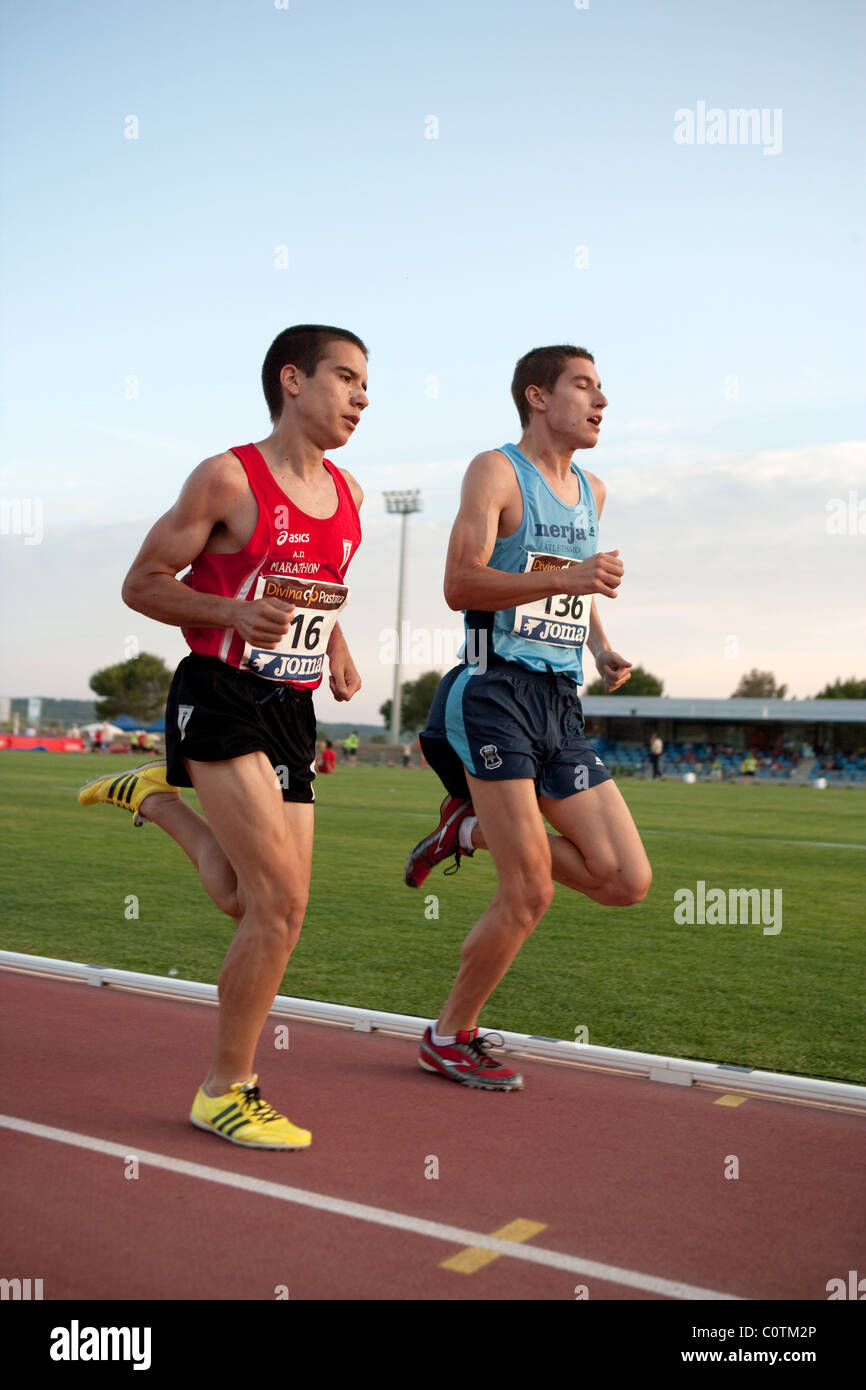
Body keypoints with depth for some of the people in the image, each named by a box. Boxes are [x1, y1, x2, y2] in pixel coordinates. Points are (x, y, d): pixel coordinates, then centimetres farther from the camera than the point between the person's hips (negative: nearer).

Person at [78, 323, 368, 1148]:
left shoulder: (346, 494, 12)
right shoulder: (228, 478, -8)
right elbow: (142, 584, -6)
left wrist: (338, 654, 9)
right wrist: (235, 613, -22)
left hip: (291, 712, 7)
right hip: (219, 699, -7)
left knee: (253, 906, 6)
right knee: (282, 903, -13)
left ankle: (155, 797, 31)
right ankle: (225, 1091, 5)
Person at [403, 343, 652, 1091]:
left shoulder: (592, 491, 20)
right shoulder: (496, 471, -3)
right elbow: (459, 584, -15)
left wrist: (603, 649, 14)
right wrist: (566, 578, -25)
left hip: (562, 706, 7)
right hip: (497, 693, -7)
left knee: (628, 881, 0)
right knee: (531, 895, -9)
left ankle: (473, 829, 17)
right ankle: (449, 1037, 13)